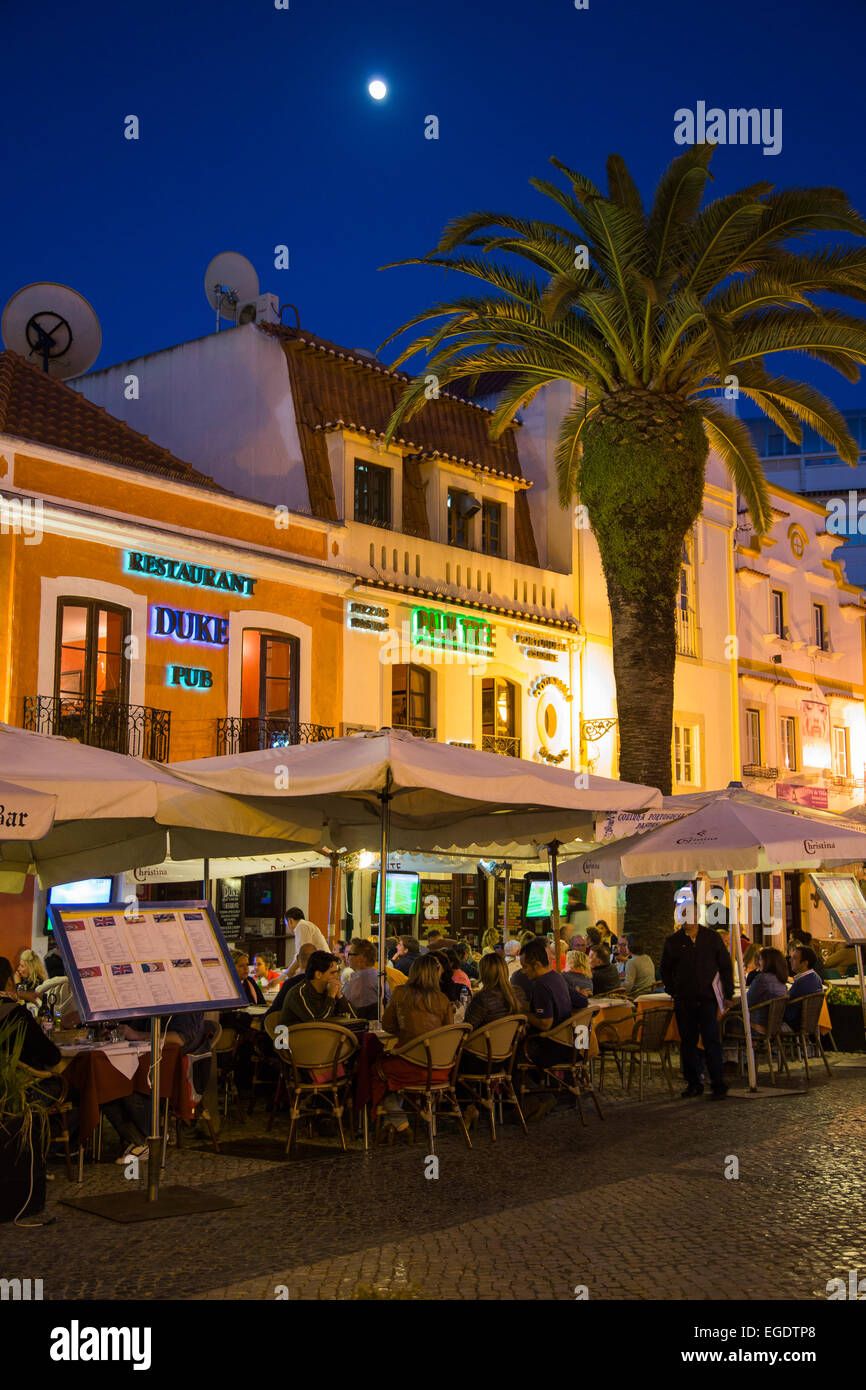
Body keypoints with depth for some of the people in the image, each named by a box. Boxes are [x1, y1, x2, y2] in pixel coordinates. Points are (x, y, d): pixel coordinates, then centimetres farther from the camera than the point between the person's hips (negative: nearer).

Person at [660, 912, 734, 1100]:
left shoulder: (712, 938, 5)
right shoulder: (672, 941, 6)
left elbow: (725, 966, 8)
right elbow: (665, 969, 14)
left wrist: (728, 993, 1)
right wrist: (672, 990, 1)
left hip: (708, 999, -2)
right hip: (684, 1001, 2)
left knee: (712, 1041, -6)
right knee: (688, 1042, 6)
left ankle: (718, 1085, -1)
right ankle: (693, 1084, 16)